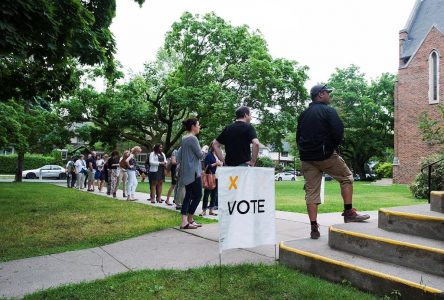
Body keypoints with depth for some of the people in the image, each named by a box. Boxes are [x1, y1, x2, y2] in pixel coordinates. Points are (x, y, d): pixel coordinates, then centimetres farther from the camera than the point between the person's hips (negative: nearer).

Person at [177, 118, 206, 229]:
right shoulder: (193, 138, -14)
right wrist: (204, 152, 7)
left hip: (186, 172, 9)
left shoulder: (184, 139, 13)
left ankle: (185, 221, 9)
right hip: (193, 172, -9)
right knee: (198, 195, -1)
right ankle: (189, 220, 2)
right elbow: (200, 155, -12)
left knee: (188, 195, 10)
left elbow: (179, 156, 17)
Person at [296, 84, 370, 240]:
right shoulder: (328, 111, -5)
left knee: (311, 191, 5)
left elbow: (298, 136, 16)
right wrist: (333, 146, 3)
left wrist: (305, 152, 16)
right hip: (326, 155, -6)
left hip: (306, 157, 6)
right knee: (346, 177, 15)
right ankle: (349, 213, 11)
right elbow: (338, 133, -14)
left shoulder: (304, 114, 16)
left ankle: (314, 228, 3)